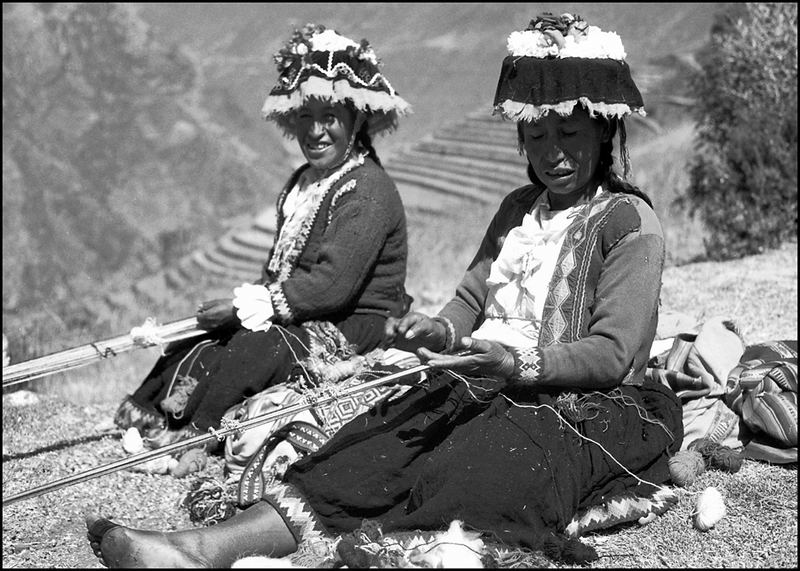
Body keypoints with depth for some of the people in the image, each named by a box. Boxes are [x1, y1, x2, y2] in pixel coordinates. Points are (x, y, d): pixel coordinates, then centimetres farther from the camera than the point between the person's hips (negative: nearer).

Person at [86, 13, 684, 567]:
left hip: (585, 405, -6)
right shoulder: (518, 208, 21)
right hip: (485, 389, 6)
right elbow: (471, 299, 18)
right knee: (372, 447, -22)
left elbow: (614, 353, -11)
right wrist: (438, 331, -6)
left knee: (449, 479, -34)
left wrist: (520, 364, -27)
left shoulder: (629, 221, -2)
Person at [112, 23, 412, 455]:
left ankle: (194, 436, -26)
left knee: (255, 346, -29)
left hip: (353, 330, -9)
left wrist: (246, 305, -20)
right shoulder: (301, 184, 16)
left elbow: (333, 283, -24)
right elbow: (278, 267, 17)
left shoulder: (369, 192, -17)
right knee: (202, 334, -2)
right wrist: (246, 302, -3)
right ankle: (147, 410, -10)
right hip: (302, 317, 9)